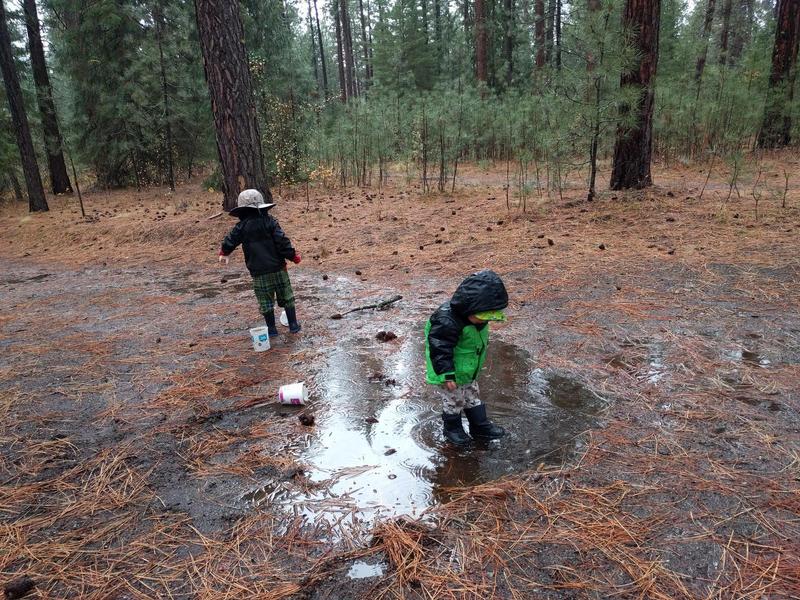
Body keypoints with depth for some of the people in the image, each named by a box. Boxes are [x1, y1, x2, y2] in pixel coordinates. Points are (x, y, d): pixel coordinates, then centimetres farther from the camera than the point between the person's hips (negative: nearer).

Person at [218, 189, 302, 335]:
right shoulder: (269, 221, -4)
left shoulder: (241, 226, -4)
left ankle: (272, 329, 16)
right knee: (286, 297, 13)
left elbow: (230, 241, 6)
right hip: (278, 268, 1)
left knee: (266, 301, 10)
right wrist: (293, 255, 2)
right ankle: (293, 325, 17)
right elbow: (282, 241, -9)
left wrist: (224, 253, 26)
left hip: (258, 271, -1)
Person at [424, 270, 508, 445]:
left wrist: (478, 363, 25)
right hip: (452, 374, -8)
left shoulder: (476, 317, -6)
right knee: (454, 401, 10)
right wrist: (447, 375, -30)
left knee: (473, 397, 20)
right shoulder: (447, 321, -35)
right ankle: (452, 428, 32)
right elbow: (440, 349, -32)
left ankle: (481, 426, 36)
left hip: (468, 371, 8)